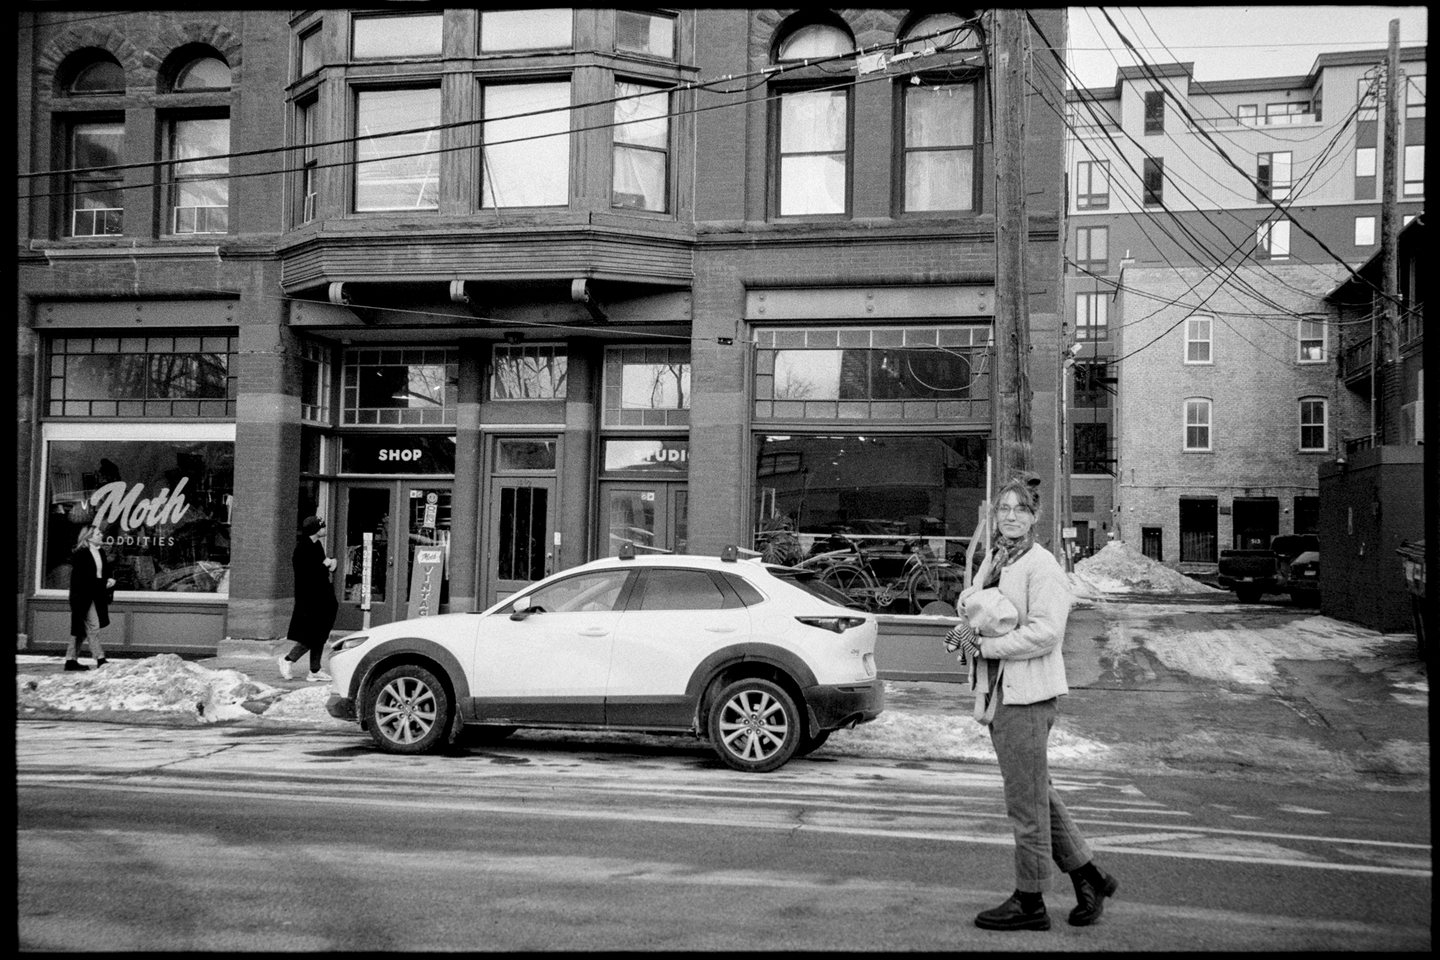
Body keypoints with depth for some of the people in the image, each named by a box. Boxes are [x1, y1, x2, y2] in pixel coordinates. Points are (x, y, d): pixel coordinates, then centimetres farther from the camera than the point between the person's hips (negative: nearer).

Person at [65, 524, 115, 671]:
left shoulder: (101, 553, 12)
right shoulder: (80, 554, -12)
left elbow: (108, 570, 19)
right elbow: (81, 577, -16)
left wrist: (110, 579, -2)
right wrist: (103, 582, -19)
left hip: (98, 597, 8)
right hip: (84, 597, -8)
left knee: (81, 629, 12)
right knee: (93, 627, -8)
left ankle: (71, 660, 18)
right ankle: (100, 659, -7)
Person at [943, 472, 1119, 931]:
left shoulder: (1042, 565, -13)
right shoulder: (993, 561, 13)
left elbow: (1045, 632, -20)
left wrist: (988, 646, -17)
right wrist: (965, 630, 5)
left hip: (1027, 693, -9)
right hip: (997, 690, 9)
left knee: (1026, 801, 1)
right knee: (1038, 794, 17)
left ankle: (1029, 902, 13)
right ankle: (1088, 877, 30)